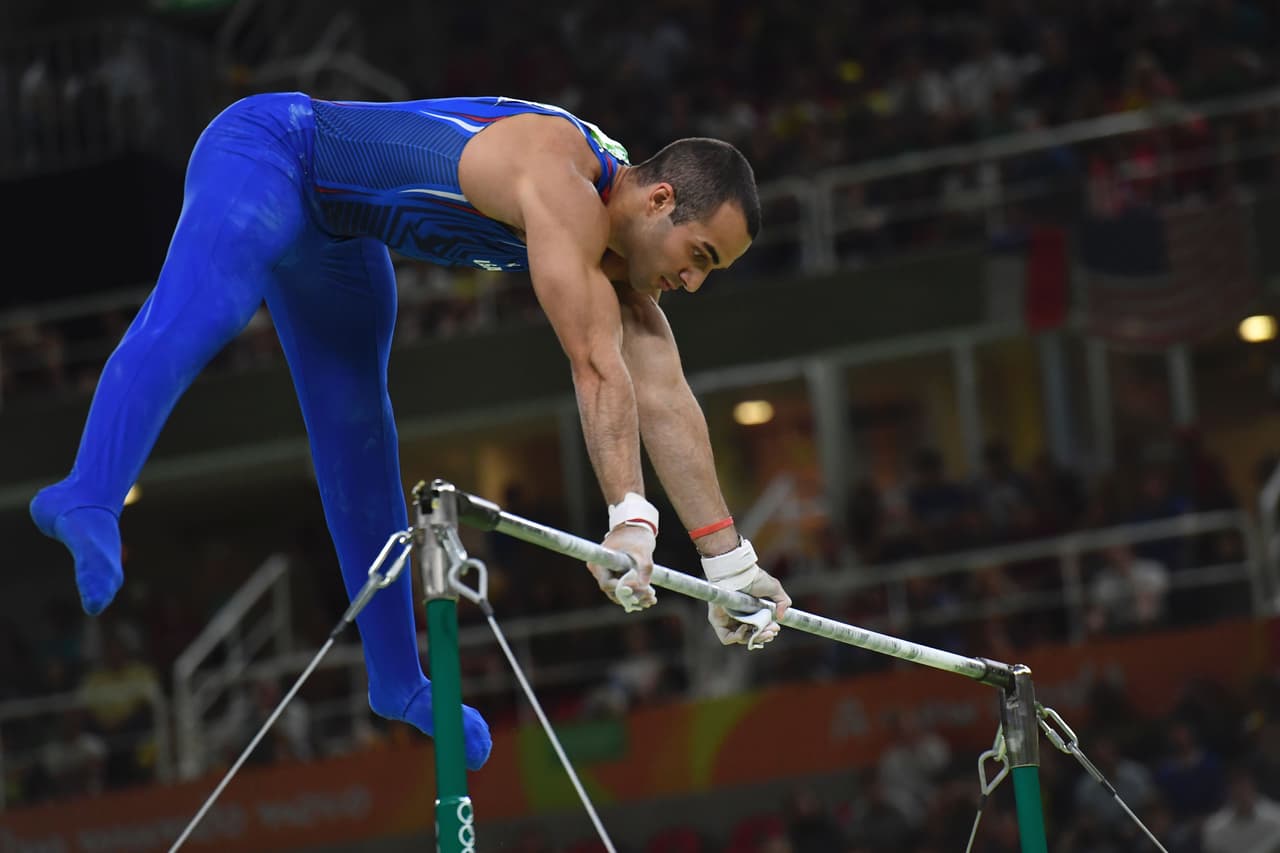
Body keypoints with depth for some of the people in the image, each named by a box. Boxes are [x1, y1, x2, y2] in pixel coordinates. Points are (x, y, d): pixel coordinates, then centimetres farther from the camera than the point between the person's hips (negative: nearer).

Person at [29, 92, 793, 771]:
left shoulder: (619, 237, -3)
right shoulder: (562, 185, -30)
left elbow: (664, 399, -2)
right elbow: (596, 368, -38)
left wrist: (729, 558, -3)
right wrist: (629, 516, -43)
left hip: (331, 226, 9)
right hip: (264, 152, -9)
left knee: (357, 433, 11)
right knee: (199, 315, -35)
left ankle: (397, 679, 18)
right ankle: (88, 503, -53)